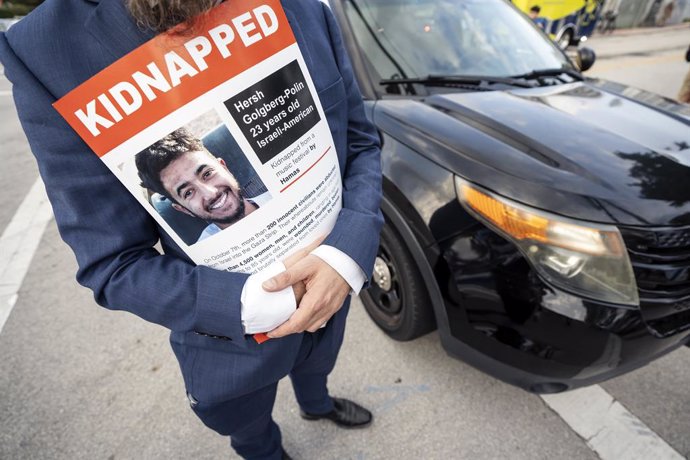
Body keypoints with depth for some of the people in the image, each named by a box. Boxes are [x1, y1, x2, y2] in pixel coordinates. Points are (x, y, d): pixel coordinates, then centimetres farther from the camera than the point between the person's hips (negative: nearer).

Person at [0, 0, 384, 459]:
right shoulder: (45, 53, -22)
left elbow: (362, 143, -9)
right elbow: (114, 263, -19)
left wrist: (347, 252, -27)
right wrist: (251, 304, -34)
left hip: (327, 286, 4)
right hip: (233, 333, -2)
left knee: (317, 366, 39)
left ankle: (317, 404, 77)